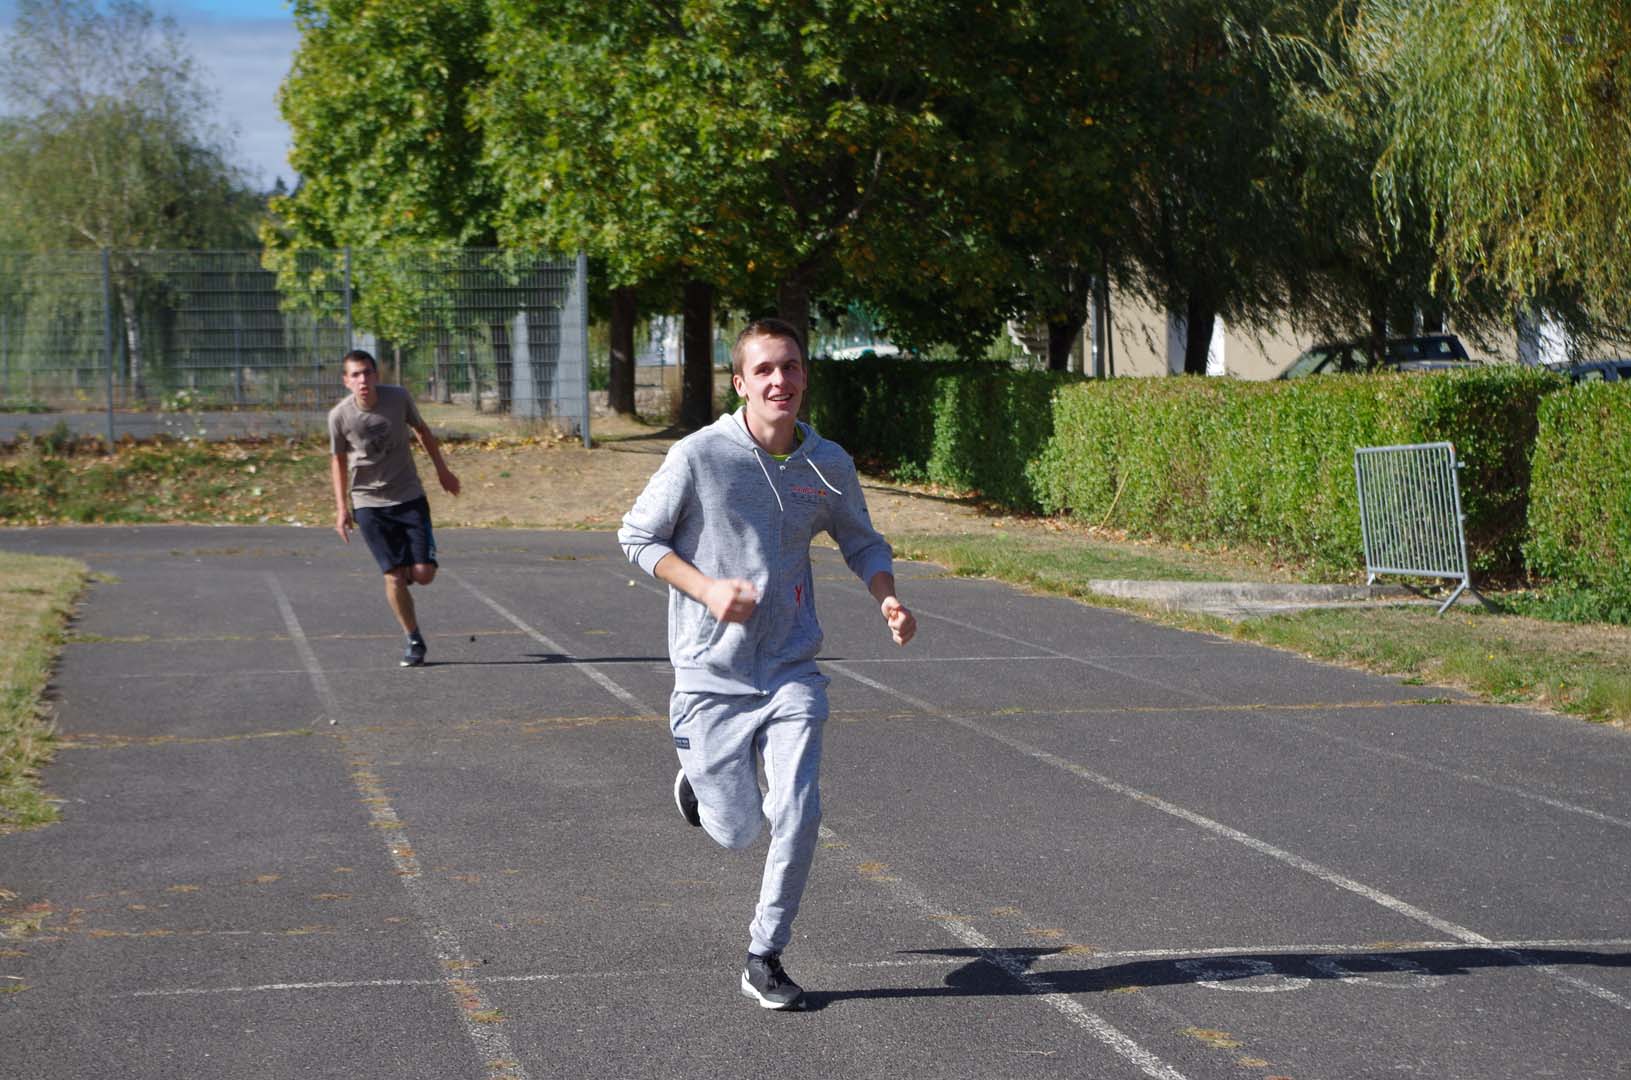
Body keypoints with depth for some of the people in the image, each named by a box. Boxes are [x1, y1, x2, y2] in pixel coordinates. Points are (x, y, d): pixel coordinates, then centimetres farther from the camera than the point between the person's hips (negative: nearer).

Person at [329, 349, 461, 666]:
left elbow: (422, 429, 10)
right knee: (394, 575, -8)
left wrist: (442, 470, 15)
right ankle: (413, 640, 10)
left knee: (423, 574, -7)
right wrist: (341, 507, 1)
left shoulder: (399, 398, -9)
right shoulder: (340, 416, -11)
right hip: (369, 503, -1)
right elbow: (339, 460, 4)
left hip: (409, 497, 1)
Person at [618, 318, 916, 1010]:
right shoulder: (700, 456, -11)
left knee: (798, 814, -12)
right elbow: (637, 537, -3)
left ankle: (765, 958, 7)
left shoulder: (829, 465, 0)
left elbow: (861, 542, 17)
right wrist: (707, 589, -17)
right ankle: (699, 783, 39)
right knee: (736, 831, 2)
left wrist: (887, 598, -4)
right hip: (712, 673, -2)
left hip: (791, 669, 2)